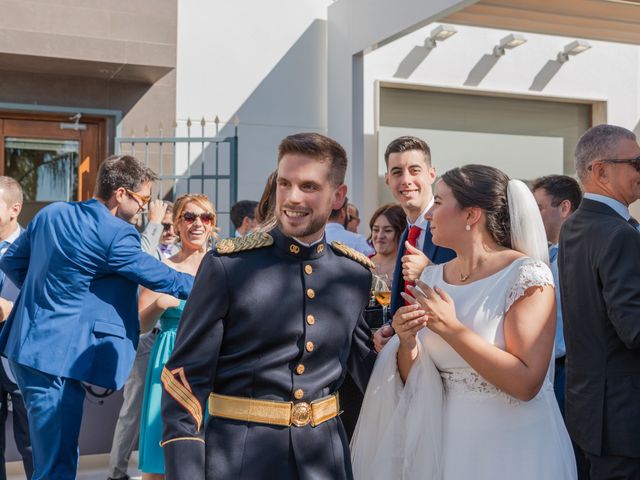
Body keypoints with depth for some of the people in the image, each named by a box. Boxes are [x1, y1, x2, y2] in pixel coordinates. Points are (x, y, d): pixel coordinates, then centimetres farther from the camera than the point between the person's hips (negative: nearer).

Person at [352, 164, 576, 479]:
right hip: (447, 440, 5)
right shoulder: (432, 279, 2)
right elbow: (412, 380, 5)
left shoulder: (526, 275, -15)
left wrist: (452, 329, -22)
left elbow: (527, 383, -21)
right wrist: (407, 343, -15)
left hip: (513, 446, -5)